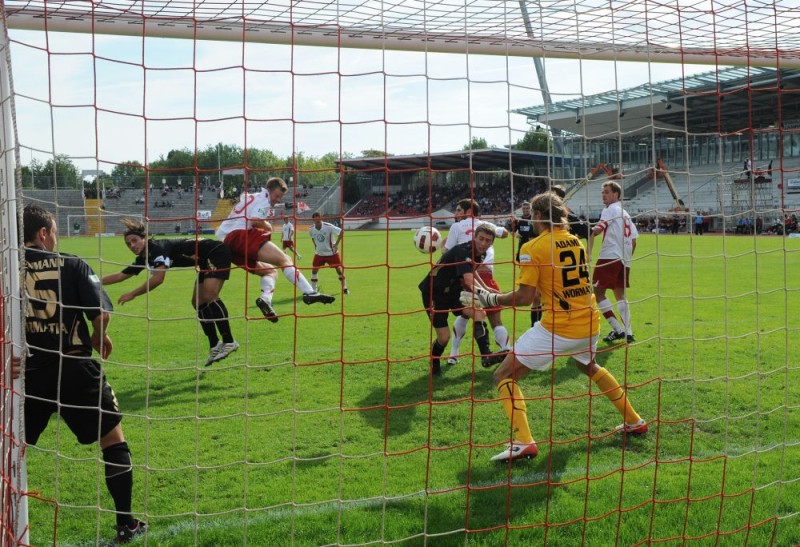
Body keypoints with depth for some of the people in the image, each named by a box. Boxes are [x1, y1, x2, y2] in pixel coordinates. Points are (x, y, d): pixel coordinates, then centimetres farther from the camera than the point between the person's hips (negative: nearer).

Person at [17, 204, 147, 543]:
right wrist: (99, 338, 10)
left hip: (29, 371, 2)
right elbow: (101, 313, -8)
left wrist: (9, 357, -1)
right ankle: (126, 524, 16)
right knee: (113, 439, 12)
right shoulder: (71, 265, -2)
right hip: (74, 368, -2)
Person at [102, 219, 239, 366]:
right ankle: (215, 347, 11)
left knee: (209, 296, -24)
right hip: (206, 261, 10)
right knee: (199, 303, 6)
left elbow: (158, 279, -36)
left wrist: (132, 294, -29)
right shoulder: (144, 258, 4)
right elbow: (120, 276, 15)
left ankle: (229, 342, -20)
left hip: (218, 252, -10)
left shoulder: (158, 247, -24)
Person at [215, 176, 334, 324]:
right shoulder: (263, 198, 5)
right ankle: (309, 293, -36)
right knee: (284, 260, -18)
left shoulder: (249, 197, 33)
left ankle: (265, 298, -16)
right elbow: (255, 220, -12)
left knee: (271, 271, 14)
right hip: (240, 234, -9)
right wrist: (269, 227, 5)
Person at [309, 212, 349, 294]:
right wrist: (315, 246, 7)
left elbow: (341, 231, -20)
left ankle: (344, 288, 11)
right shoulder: (311, 229, -8)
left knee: (339, 269, -5)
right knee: (314, 270, -2)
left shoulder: (328, 226, -22)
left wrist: (336, 244, -22)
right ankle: (313, 290, 11)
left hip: (332, 252, -3)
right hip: (319, 253, 3)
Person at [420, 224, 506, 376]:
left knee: (478, 312, -21)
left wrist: (485, 288, 15)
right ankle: (434, 364, 21)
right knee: (444, 336, -10)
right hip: (434, 293, -7)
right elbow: (469, 280, -46)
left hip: (453, 292, 7)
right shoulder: (463, 251, -29)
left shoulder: (480, 254, -2)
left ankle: (486, 356, -25)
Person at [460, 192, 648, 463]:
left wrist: (489, 299, -2)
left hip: (558, 328, -7)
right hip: (590, 325, 7)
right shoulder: (576, 241, 9)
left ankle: (523, 441, -15)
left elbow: (524, 297, -15)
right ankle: (633, 421, 40)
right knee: (589, 367, 37)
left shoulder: (533, 248, -10)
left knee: (504, 376, 1)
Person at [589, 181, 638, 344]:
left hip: (610, 257, -9)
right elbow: (634, 240, 21)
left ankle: (617, 329, -11)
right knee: (620, 295, 15)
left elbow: (598, 228, -19)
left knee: (598, 293, -6)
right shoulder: (625, 214, 22)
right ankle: (628, 333, 10)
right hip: (624, 260, 9)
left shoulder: (610, 209, -2)